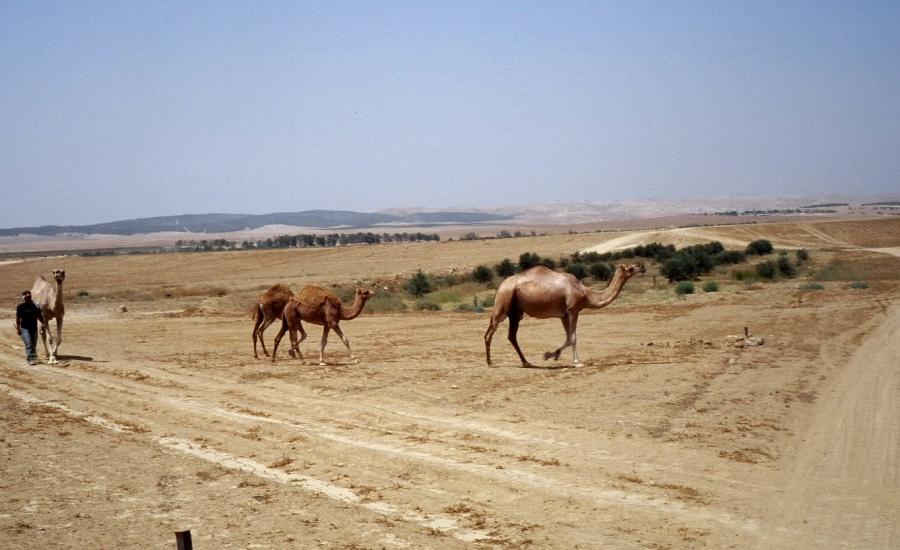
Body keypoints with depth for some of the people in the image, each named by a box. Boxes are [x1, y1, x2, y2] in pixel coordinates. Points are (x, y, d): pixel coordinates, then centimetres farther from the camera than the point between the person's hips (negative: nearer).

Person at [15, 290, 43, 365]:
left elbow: (39, 317, 9)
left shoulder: (35, 306, 3)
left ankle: (33, 358, 23)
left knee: (34, 345, 9)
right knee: (28, 344, -14)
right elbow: (18, 318, 1)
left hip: (34, 328, 3)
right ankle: (31, 359, -15)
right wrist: (18, 328, -3)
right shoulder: (20, 307, -3)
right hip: (24, 328, -3)